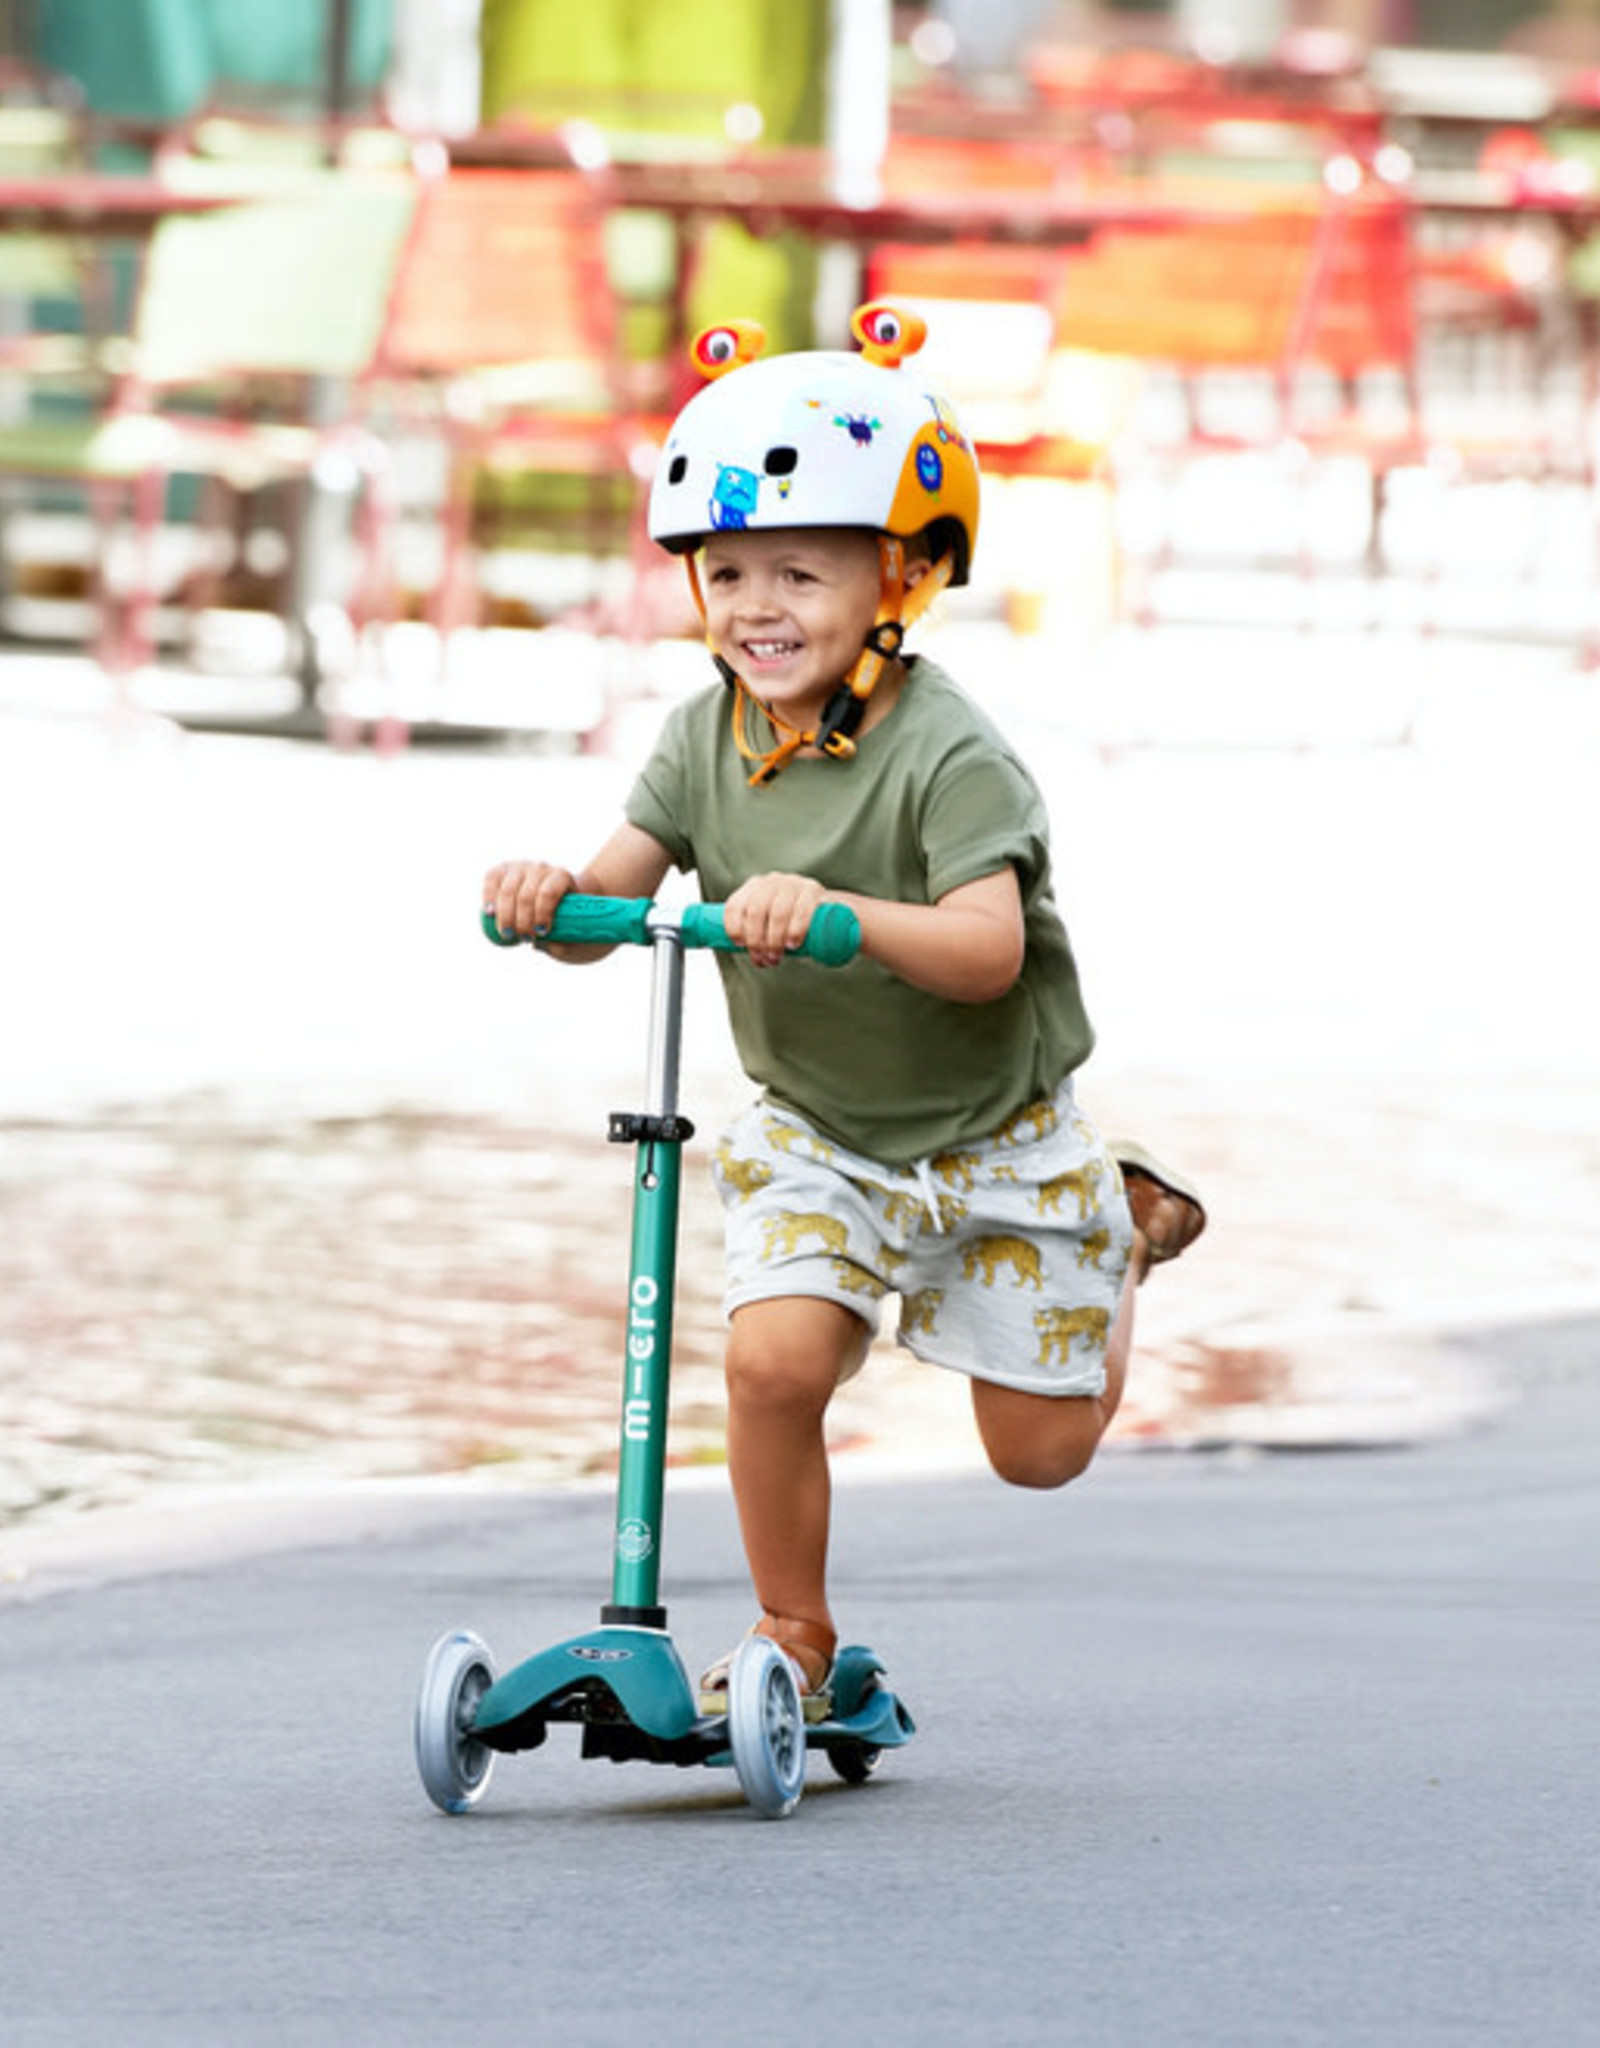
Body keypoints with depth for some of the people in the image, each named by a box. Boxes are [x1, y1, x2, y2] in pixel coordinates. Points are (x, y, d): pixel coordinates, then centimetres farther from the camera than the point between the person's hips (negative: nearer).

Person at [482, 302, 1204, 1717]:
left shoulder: (947, 754, -24)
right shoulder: (709, 737, -7)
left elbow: (988, 947, -35)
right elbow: (616, 897, -11)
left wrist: (833, 911, -51)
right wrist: (550, 896, -35)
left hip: (995, 1133, -3)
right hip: (814, 1129, 3)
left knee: (1040, 1447, 7)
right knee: (773, 1359, -21)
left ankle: (1120, 1229, 38)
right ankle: (793, 1637, -1)